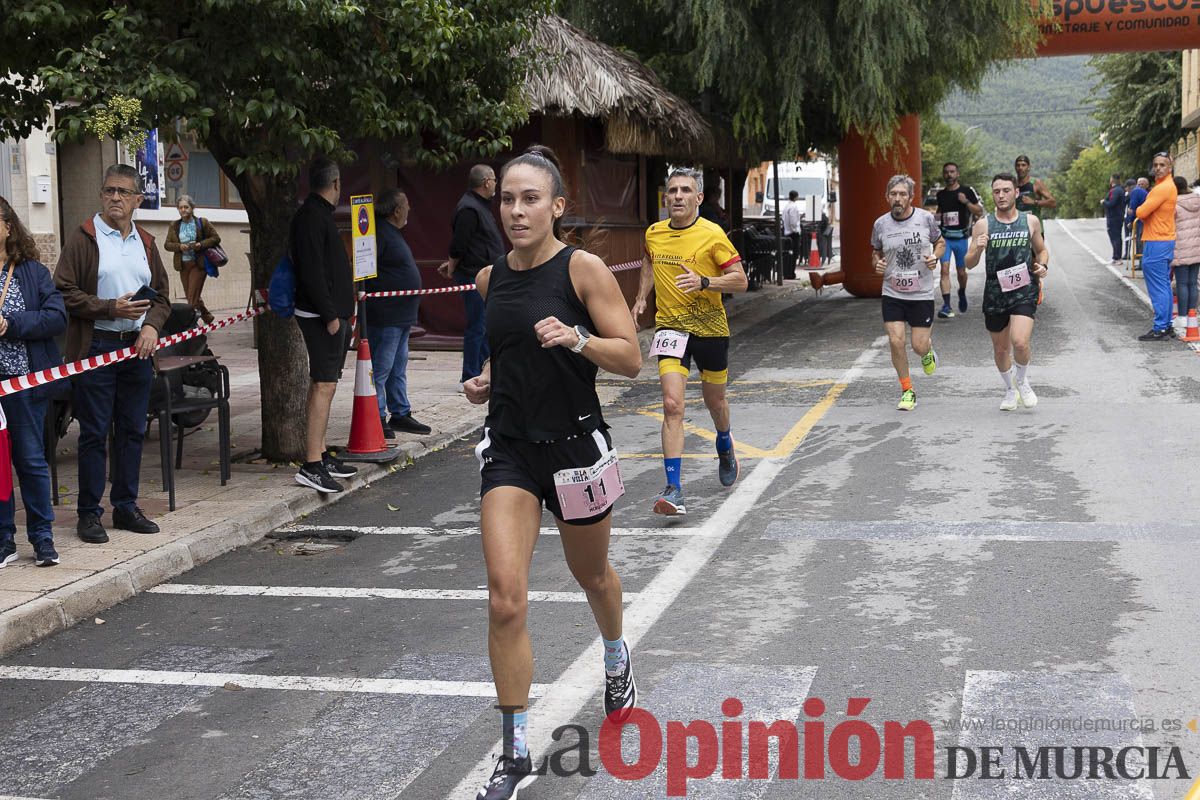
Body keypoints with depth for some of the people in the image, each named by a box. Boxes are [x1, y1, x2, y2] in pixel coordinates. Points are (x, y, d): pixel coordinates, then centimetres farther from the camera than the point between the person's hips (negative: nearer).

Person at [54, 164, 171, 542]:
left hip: (138, 347, 5)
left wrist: (152, 325, -3)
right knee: (94, 433, -1)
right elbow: (65, 292, -10)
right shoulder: (83, 238, -4)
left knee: (133, 430, 10)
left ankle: (126, 505, 21)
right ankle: (89, 513, 7)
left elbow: (162, 295, 17)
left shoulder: (145, 243, 14)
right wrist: (111, 308, -18)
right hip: (95, 347, -5)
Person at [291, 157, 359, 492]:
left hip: (331, 314, 11)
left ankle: (321, 455, 21)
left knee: (323, 385, 14)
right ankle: (312, 465, -13)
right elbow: (311, 272, -20)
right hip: (323, 316, -11)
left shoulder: (318, 215, 19)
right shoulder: (312, 217, -14)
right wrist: (329, 315, -21)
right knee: (324, 386, -12)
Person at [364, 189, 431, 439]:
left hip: (400, 316, 11)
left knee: (398, 368, 17)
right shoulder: (379, 233, -16)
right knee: (380, 369, -5)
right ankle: (377, 418, 0)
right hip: (385, 316, -11)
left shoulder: (392, 233, 17)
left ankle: (400, 414, 26)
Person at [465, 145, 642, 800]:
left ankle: (617, 663, 55)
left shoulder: (583, 269, -10)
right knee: (505, 600, -11)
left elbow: (630, 359, -12)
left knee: (591, 575, 20)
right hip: (510, 449, 3)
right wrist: (485, 381, 3)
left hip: (575, 445, -2)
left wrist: (579, 339, -29)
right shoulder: (490, 278, 4)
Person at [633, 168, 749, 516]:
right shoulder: (653, 234, 1)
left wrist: (704, 282, -26)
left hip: (710, 328, -1)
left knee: (715, 400, 18)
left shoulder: (712, 234, -11)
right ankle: (674, 491, -17)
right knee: (672, 405, -15)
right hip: (670, 327, 1)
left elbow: (740, 280, -11)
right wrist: (641, 298, 14)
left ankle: (724, 446, 53)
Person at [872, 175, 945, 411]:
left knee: (919, 346, -1)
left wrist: (935, 257, -10)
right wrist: (877, 264, -8)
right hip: (892, 294, 1)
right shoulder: (880, 224, -2)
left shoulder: (926, 218, -6)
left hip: (922, 294, -1)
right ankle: (907, 391, 9)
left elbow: (940, 242, 11)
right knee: (896, 341, -10)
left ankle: (928, 350, 40)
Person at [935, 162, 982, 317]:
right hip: (945, 237, 1)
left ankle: (962, 293, 42)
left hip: (961, 237, -1)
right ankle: (946, 305, -19)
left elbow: (980, 212, -2)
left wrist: (966, 201, -16)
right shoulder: (940, 194, 9)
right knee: (945, 269, -14)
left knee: (961, 271, 10)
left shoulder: (968, 191, -1)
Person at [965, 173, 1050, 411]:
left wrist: (1043, 266, -1)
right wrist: (978, 249, -20)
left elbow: (1042, 250, 20)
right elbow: (969, 264, 0)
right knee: (1001, 349, 13)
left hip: (1024, 291, -1)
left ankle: (1022, 381, 10)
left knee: (1020, 342, -20)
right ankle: (1010, 390, 38)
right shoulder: (983, 225, 0)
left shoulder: (1031, 221, 3)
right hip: (995, 293, 1)